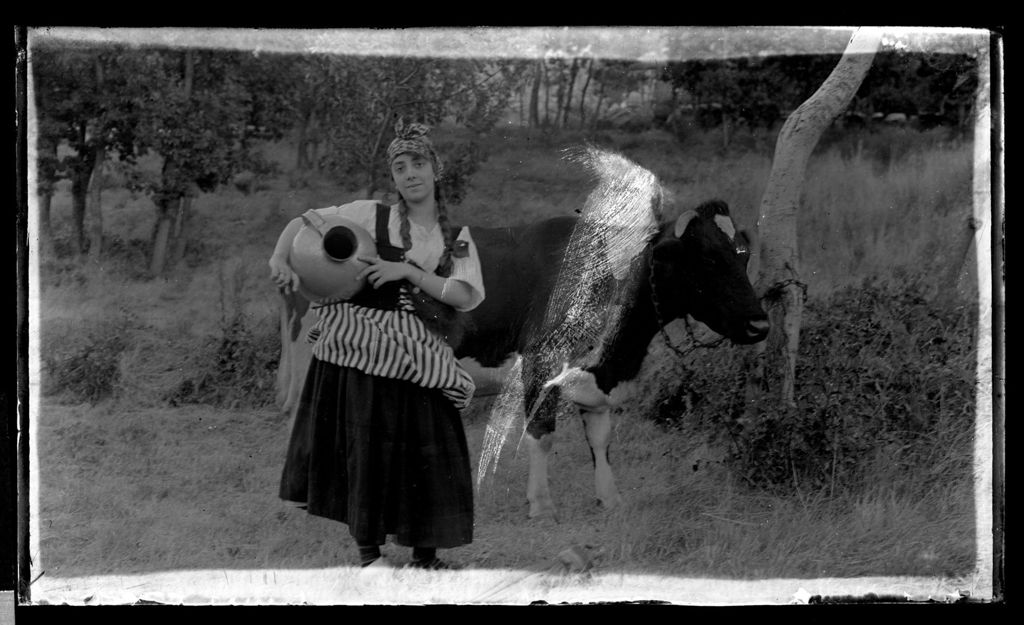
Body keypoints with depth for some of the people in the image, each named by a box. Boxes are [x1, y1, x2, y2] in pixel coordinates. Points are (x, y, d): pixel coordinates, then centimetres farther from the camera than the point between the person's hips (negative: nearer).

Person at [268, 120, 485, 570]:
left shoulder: (458, 239, 10)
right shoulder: (371, 215, 3)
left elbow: (469, 297, -4)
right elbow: (304, 222, 4)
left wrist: (408, 271, -13)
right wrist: (280, 259, -15)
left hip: (418, 357, 2)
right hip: (363, 348, -2)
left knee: (429, 449, 1)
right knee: (367, 445, -2)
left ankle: (425, 554, 15)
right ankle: (368, 550, 13)